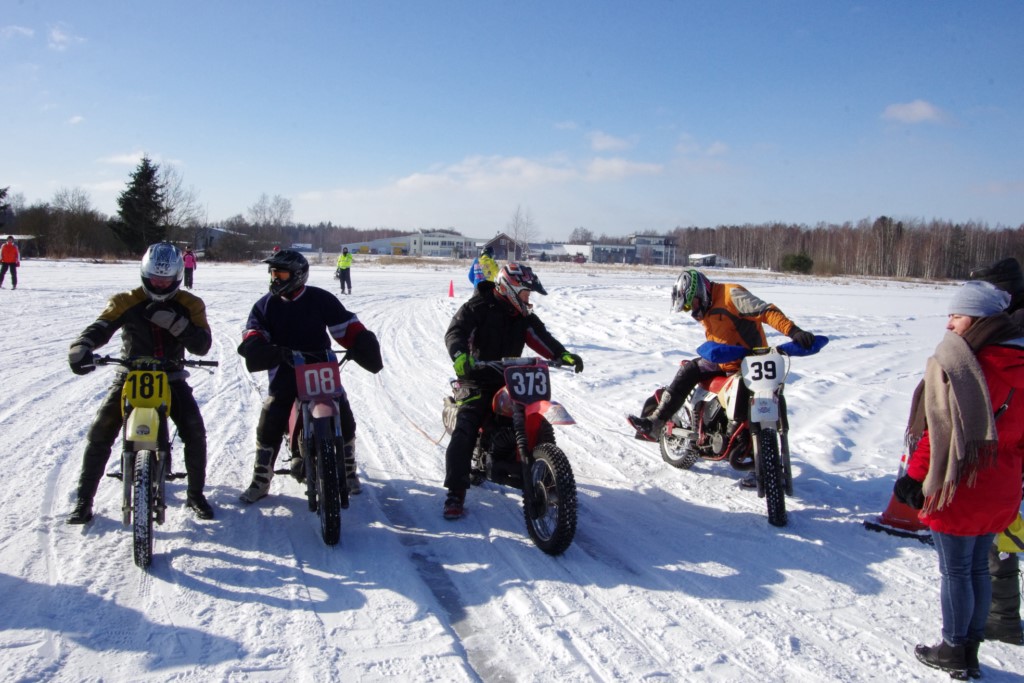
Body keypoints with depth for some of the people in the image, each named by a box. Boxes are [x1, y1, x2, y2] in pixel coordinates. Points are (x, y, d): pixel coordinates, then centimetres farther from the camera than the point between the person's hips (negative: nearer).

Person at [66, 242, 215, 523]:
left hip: (171, 377, 0)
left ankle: (196, 495, 5)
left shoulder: (190, 305, -2)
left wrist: (176, 323, -28)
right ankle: (84, 499, 4)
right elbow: (101, 327, -20)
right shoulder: (126, 302, -5)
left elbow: (202, 345, -11)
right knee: (100, 433, -12)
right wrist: (81, 347, -42)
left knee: (194, 431, -15)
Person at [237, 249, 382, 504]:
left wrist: (364, 346, -23)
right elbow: (252, 337, -7)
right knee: (269, 425, -7)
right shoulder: (265, 305, 3)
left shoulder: (320, 299, -3)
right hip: (285, 372, 1)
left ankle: (348, 470, 17)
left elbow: (347, 326, -5)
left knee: (344, 420, -5)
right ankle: (260, 480, 9)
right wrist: (268, 352, -29)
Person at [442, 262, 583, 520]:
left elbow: (540, 337, 6)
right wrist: (461, 355, -41)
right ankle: (455, 493, -16)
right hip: (478, 381, -6)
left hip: (511, 380, 6)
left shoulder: (523, 315, 13)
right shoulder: (478, 307, -8)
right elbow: (455, 332, -20)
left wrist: (563, 355, -12)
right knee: (464, 432, -20)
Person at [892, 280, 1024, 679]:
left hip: (960, 489, -7)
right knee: (978, 568, 17)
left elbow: (939, 431, -20)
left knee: (954, 571, 6)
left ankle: (953, 652, 20)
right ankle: (970, 652, 28)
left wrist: (915, 477, -11)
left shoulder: (956, 364, -20)